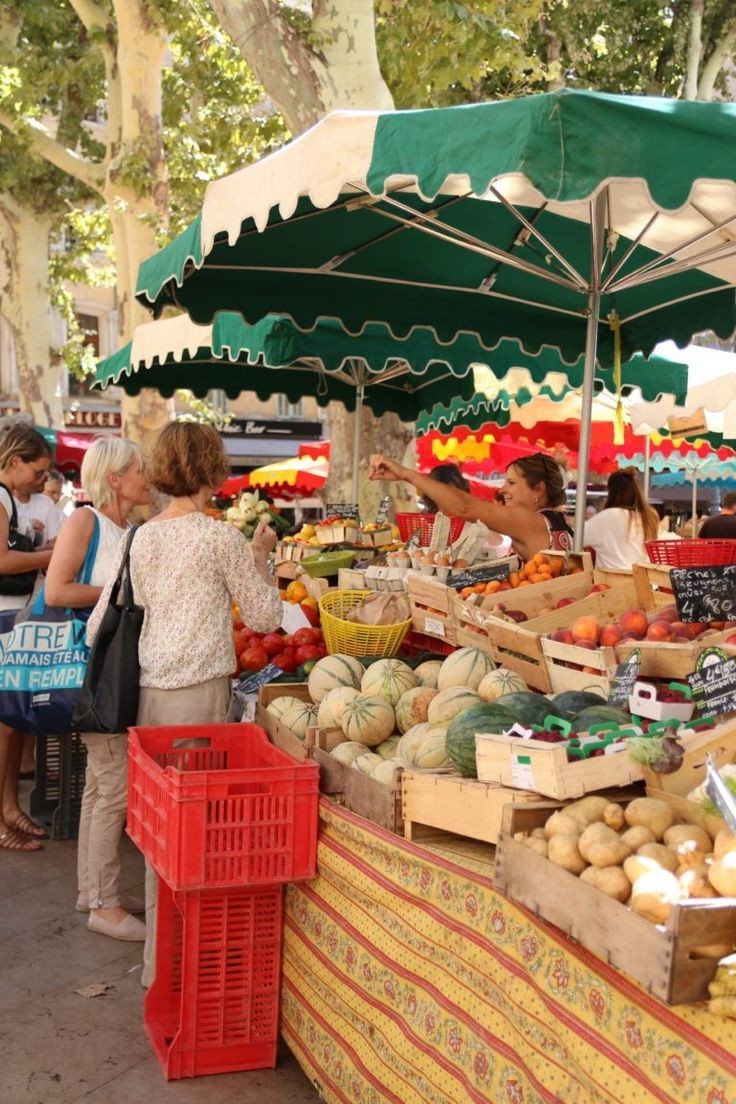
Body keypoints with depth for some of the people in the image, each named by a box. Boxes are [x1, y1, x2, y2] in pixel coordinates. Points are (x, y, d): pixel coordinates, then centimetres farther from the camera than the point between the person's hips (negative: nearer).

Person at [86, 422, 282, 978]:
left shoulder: (140, 538, 8)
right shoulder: (221, 538, -7)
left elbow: (100, 624, 11)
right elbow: (266, 617, 1)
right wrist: (260, 557, 11)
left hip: (146, 691, 6)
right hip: (200, 693, -6)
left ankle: (160, 954, 25)